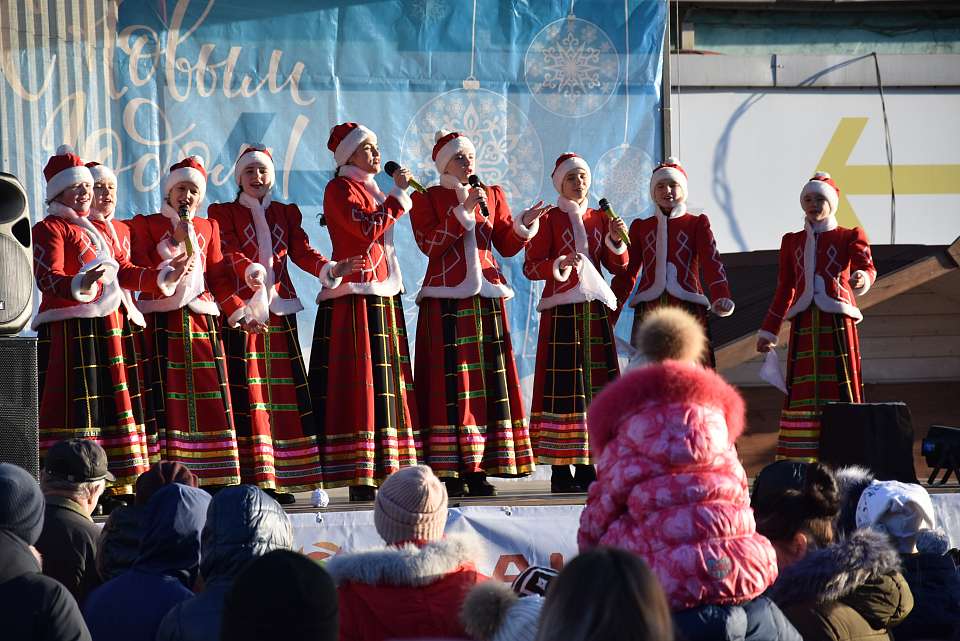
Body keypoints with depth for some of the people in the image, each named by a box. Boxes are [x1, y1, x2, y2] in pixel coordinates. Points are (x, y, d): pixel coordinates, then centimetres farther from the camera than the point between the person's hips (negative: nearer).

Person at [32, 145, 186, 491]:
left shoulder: (94, 229, 25)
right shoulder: (49, 228, -3)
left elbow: (124, 272, 24)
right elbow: (48, 278, -18)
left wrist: (165, 276, 12)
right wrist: (81, 285, -37)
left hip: (109, 326, 9)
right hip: (69, 329, -9)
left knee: (113, 404, 8)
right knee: (74, 406, -14)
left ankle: (119, 483, 12)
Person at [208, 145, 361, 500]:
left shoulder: (287, 213, 19)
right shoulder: (223, 213, 8)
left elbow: (302, 251, 6)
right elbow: (229, 253, -9)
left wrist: (330, 269, -15)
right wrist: (250, 270, -30)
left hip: (280, 311, 4)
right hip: (242, 311, -4)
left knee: (284, 390, 0)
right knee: (247, 394, -10)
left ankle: (281, 478, 1)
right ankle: (253, 480, -12)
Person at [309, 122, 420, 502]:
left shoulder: (371, 190, 22)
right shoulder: (339, 189, -6)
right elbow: (369, 229, -20)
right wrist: (399, 193, -12)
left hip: (382, 296, 10)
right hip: (355, 297, -10)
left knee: (382, 382, 7)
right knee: (360, 381, -12)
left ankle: (385, 470, 8)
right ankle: (360, 477, -14)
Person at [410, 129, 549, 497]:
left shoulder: (492, 196, 17)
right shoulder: (426, 199, 5)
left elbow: (507, 246, 12)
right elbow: (429, 244, -10)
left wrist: (524, 225, -7)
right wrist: (463, 210, -13)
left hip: (487, 297, 4)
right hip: (447, 298, -4)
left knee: (489, 380, -1)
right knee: (451, 381, -9)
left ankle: (479, 469, 0)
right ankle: (452, 471, -10)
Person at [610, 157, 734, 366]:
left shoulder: (697, 223, 9)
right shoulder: (640, 227, 16)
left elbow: (711, 262, -5)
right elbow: (627, 272, 18)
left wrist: (721, 298, -23)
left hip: (688, 308, -2)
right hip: (649, 312, 2)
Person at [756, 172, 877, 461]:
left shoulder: (849, 237, 7)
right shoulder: (792, 241, 18)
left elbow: (866, 266, -12)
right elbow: (784, 289, 22)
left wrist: (862, 278, -36)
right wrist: (768, 331, 20)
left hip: (837, 321, -3)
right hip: (803, 323, 3)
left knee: (840, 387, -7)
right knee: (802, 391, -3)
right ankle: (799, 459, -5)